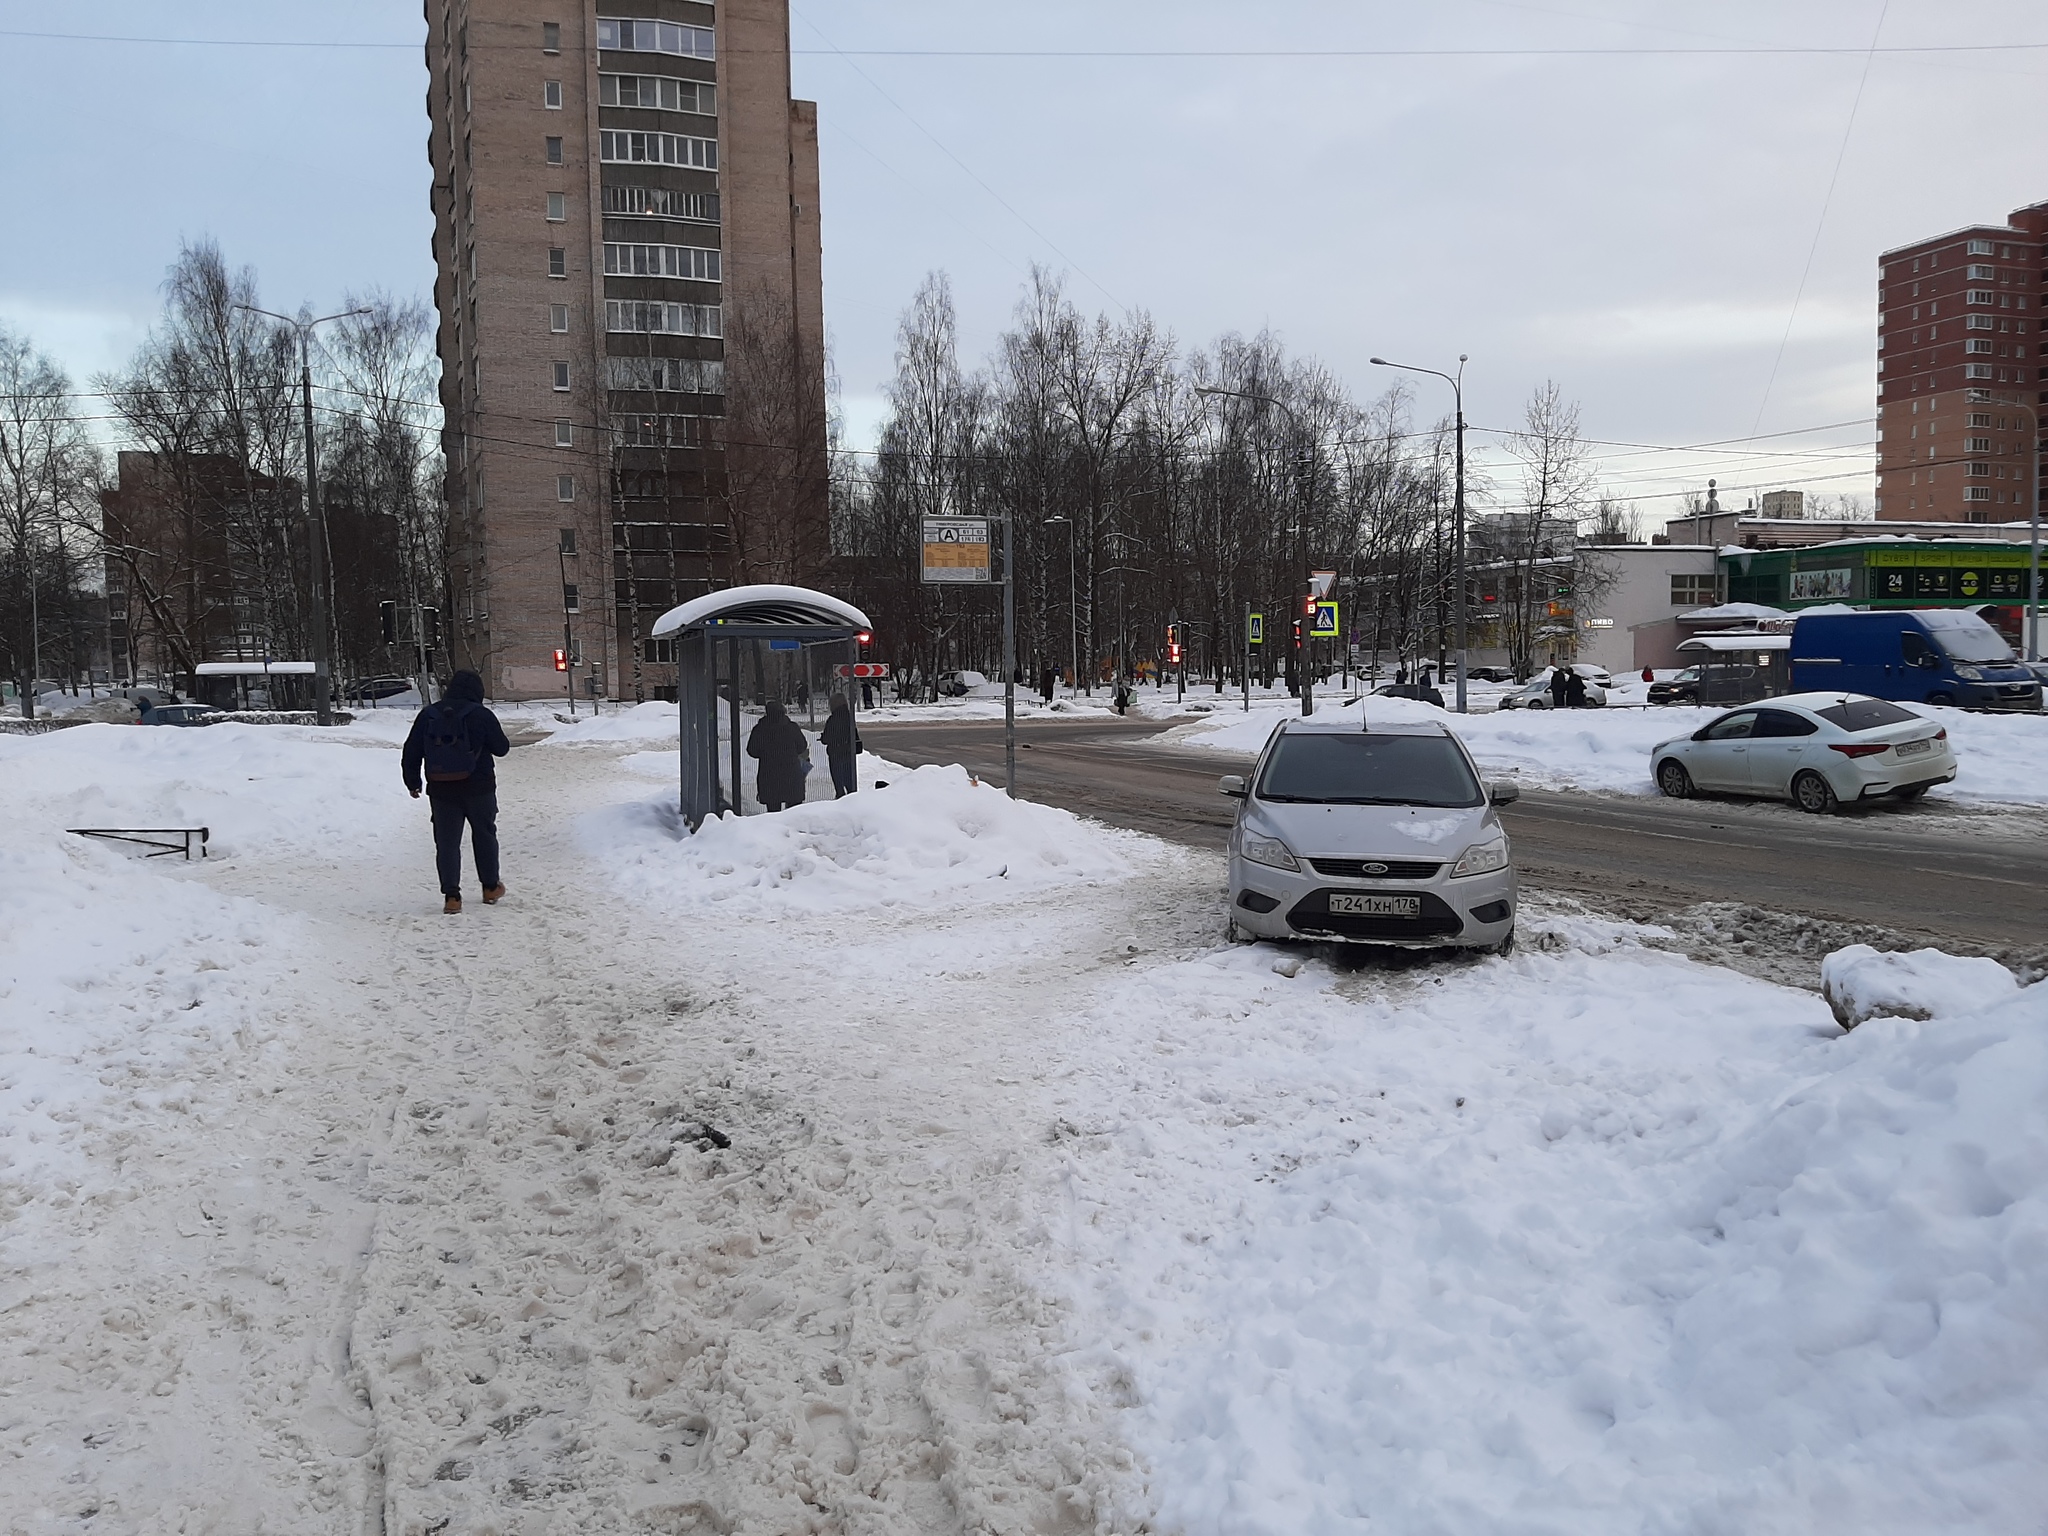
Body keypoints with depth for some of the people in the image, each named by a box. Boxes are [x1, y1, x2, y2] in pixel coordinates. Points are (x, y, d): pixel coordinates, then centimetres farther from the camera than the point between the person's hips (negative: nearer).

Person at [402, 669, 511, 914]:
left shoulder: (427, 715, 2)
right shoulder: (482, 715, -9)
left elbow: (411, 752, 4)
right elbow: (501, 748, -3)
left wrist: (412, 782, 14)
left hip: (441, 791, 2)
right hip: (478, 788, -1)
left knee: (446, 841, 5)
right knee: (484, 835, 16)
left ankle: (451, 896, -2)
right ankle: (490, 887, 24)